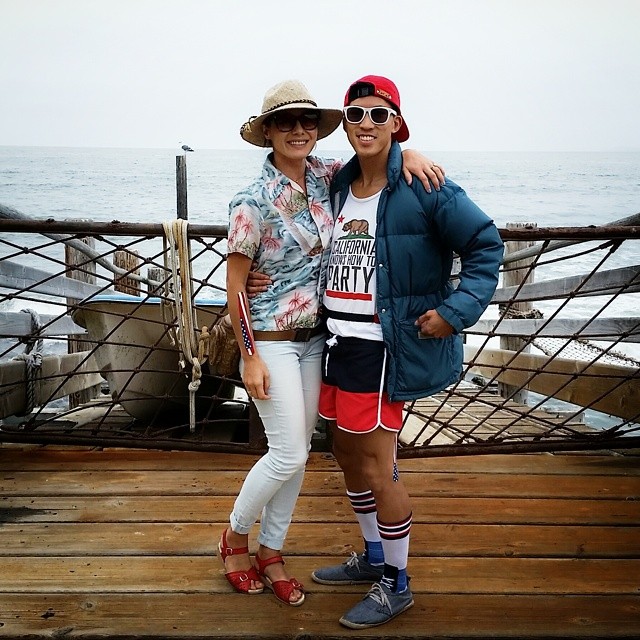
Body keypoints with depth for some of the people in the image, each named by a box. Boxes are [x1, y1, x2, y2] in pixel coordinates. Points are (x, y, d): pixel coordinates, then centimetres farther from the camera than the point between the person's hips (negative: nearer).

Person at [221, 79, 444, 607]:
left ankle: (270, 553, 28)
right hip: (271, 340, -6)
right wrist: (250, 357, -13)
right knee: (288, 454, -5)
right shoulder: (254, 202, -15)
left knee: (299, 452, 11)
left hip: (315, 336, 6)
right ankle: (235, 537, 22)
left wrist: (409, 153, -7)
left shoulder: (324, 175, 1)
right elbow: (235, 284, -11)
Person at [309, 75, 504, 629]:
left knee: (377, 468, -1)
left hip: (385, 348, -8)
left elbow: (485, 245, -8)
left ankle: (396, 585, 22)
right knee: (347, 452, 18)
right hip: (340, 340, 8)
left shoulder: (422, 186, -11)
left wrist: (456, 310, -18)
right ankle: (374, 558, 40)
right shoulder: (338, 186, 9)